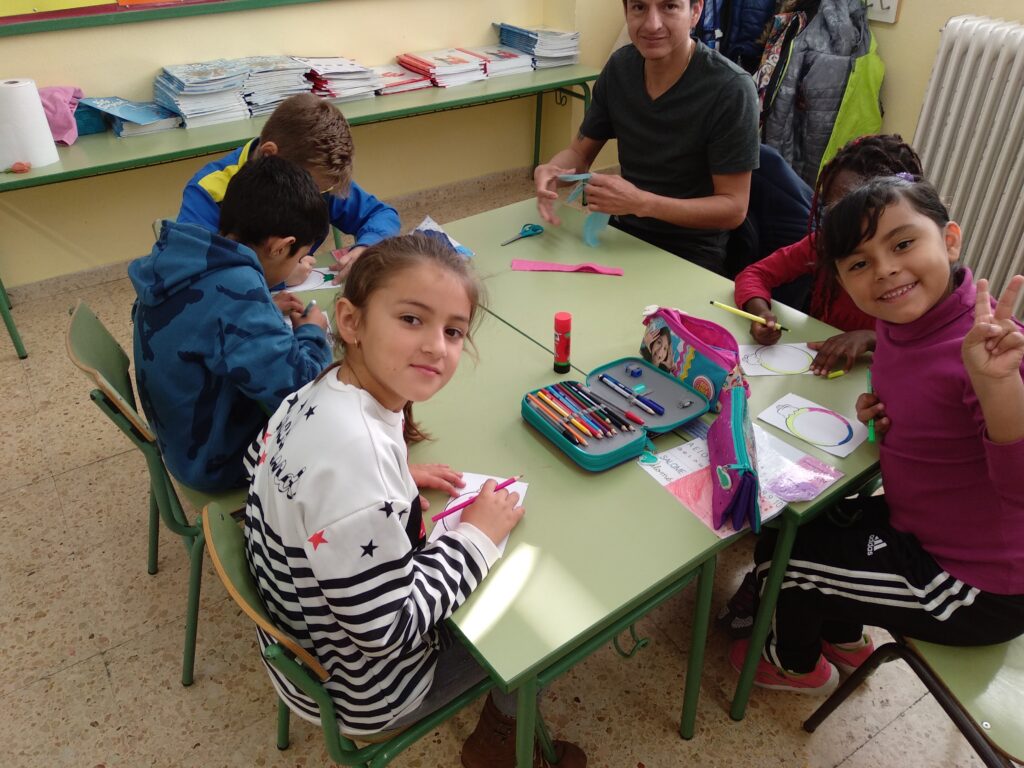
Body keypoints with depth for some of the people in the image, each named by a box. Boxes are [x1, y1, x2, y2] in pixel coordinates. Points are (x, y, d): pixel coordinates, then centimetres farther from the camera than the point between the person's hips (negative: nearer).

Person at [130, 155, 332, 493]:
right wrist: (311, 333, -15)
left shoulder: (181, 259, -7)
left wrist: (268, 313, 3)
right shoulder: (236, 288, -33)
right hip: (221, 462, -8)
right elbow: (297, 389, -34)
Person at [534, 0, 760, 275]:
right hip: (625, 232, 6)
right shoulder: (620, 67, -2)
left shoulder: (730, 89, -20)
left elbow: (733, 208, -18)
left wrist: (642, 203, -31)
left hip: (692, 252, -5)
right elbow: (579, 153, 7)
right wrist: (551, 170, -18)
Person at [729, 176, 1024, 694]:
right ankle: (846, 641, 47)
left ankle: (796, 664, 35)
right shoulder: (899, 324, -6)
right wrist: (880, 413, -7)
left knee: (780, 548, 1)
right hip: (918, 526, 8)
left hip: (977, 591, -8)